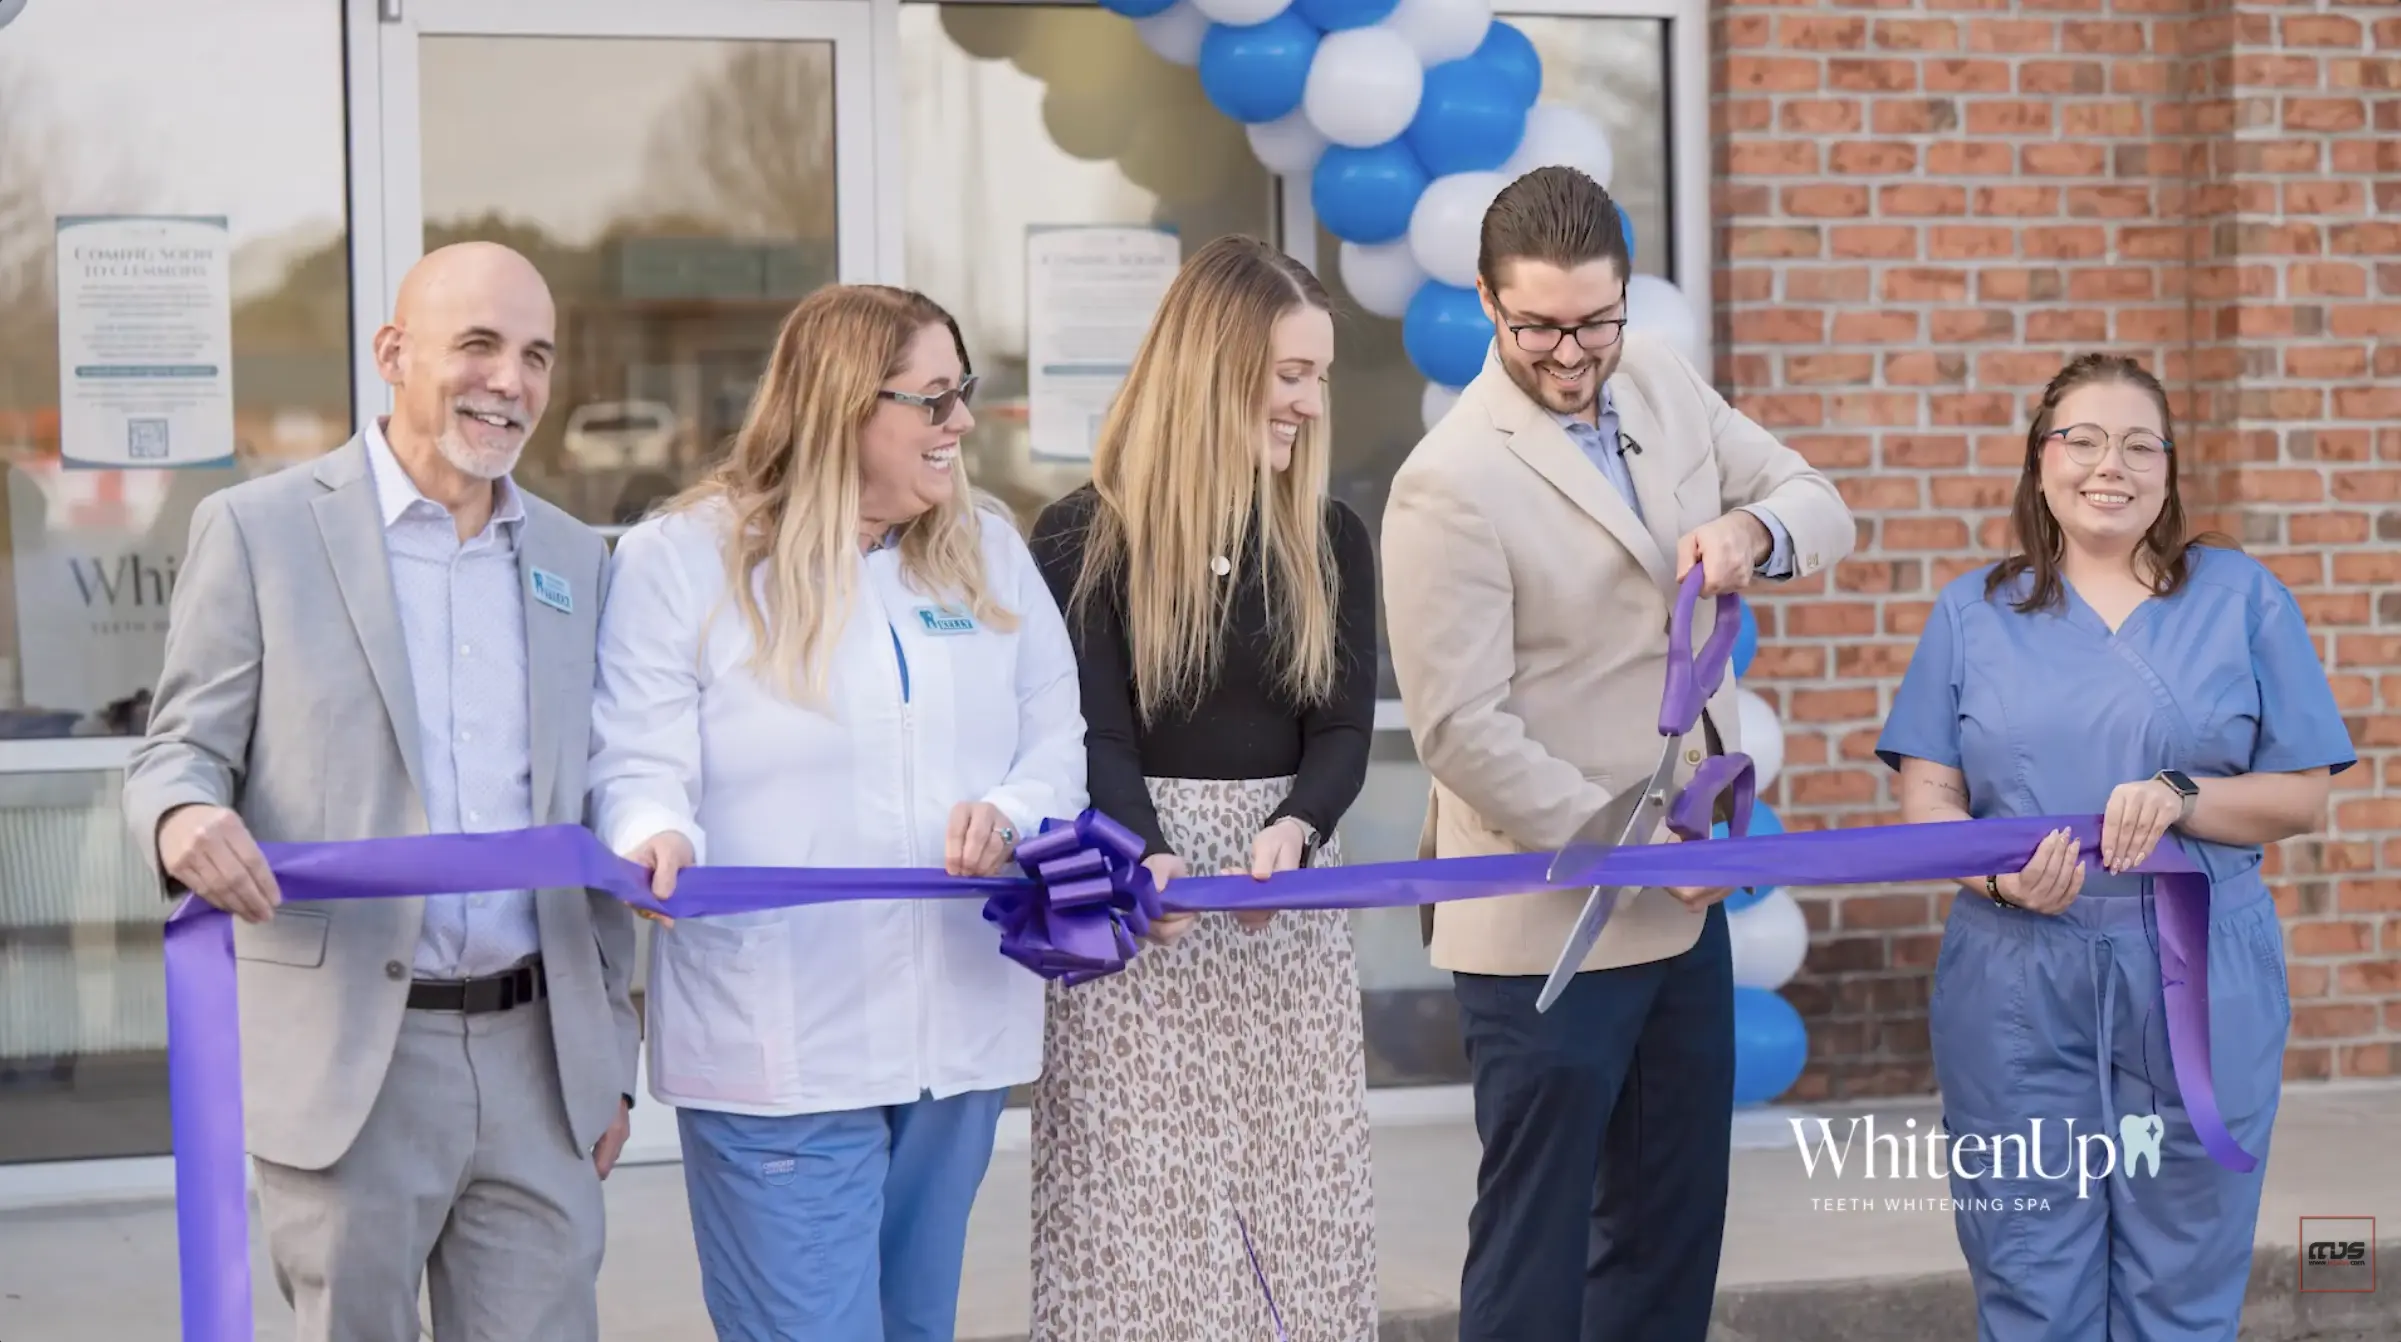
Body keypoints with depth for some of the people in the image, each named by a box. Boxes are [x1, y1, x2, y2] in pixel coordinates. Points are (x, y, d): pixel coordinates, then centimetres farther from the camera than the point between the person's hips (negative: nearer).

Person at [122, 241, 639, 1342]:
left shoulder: (573, 558, 14)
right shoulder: (258, 529, 0)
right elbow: (180, 750, 1)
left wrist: (608, 1058, 15)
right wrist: (182, 816, -24)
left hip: (536, 1061, 4)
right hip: (346, 1063, -3)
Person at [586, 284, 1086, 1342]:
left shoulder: (987, 550, 12)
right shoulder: (682, 556, -3)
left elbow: (1058, 743, 11)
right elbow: (639, 769, -6)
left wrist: (1009, 815, -12)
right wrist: (659, 839, -30)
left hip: (956, 1040, 5)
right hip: (783, 1055, -5)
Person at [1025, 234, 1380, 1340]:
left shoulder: (1331, 540, 8)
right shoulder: (1084, 540, -4)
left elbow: (1343, 728, 3)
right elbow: (1095, 739, -8)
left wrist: (1291, 831, -18)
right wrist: (1151, 860, -28)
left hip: (1293, 918, 4)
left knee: (1300, 1208, 5)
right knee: (1146, 1218, -3)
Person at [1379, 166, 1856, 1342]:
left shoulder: (1656, 381, 3)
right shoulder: (1453, 483, -19)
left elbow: (1819, 508, 9)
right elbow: (1462, 728, -22)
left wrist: (1751, 526, -14)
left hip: (1681, 899, 8)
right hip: (1552, 923, -8)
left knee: (1675, 1223, 16)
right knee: (1536, 1240, 2)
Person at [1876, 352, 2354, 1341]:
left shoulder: (2240, 597, 6)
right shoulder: (1973, 610, 10)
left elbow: (2303, 796, 4)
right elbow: (1927, 795, 4)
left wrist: (2180, 798, -15)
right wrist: (1999, 875, -17)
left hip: (2197, 987, -1)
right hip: (2017, 986, 1)